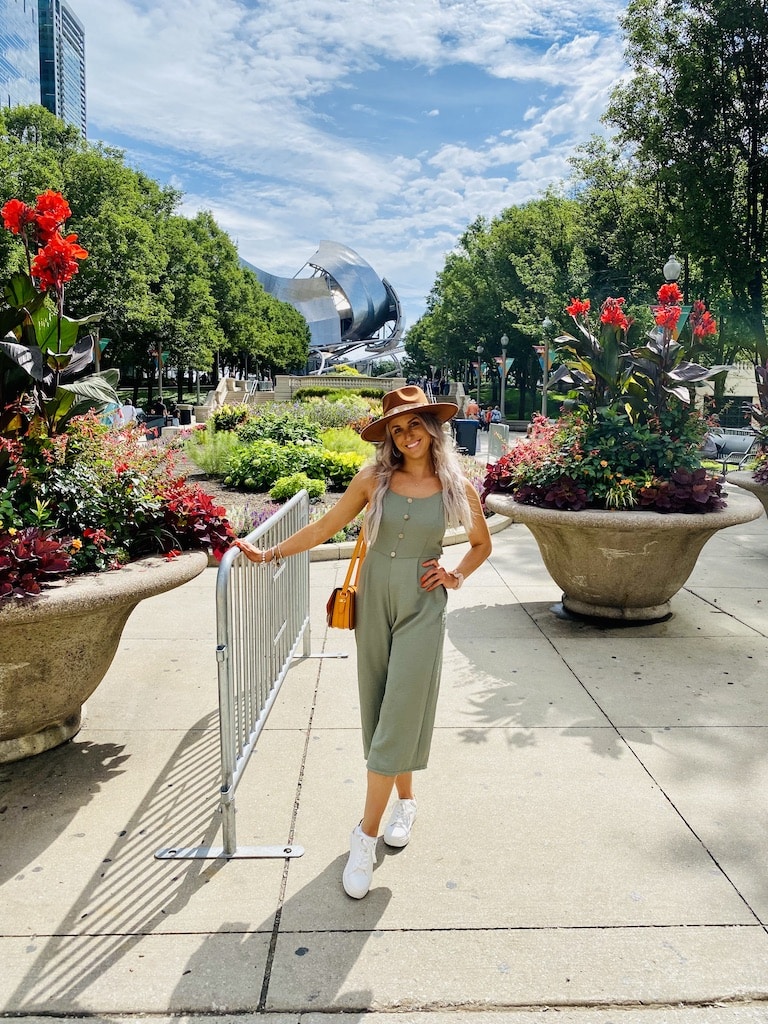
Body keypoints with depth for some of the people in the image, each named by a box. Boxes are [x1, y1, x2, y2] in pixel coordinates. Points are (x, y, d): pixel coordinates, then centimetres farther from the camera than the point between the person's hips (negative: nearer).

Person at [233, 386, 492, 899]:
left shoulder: (457, 486, -3)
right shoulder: (374, 479, -3)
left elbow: (482, 543, 13)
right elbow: (325, 528, 5)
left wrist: (457, 575, -4)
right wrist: (269, 553, 4)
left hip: (422, 607, -2)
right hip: (374, 600, 2)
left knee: (399, 718, -4)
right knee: (379, 711, 11)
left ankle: (366, 837, 6)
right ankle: (406, 800, 33)